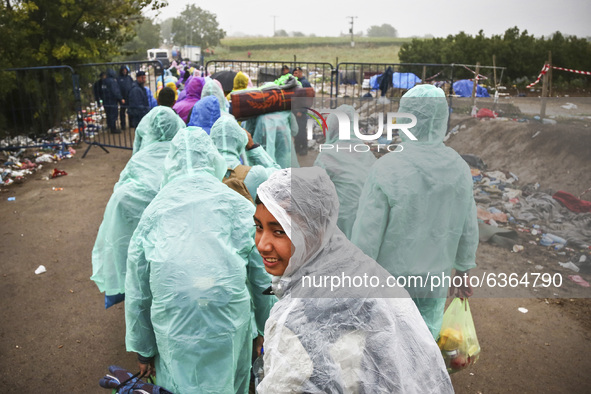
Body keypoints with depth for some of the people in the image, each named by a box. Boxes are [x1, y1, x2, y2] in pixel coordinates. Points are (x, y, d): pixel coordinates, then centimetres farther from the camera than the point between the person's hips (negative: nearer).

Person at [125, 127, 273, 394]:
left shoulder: (153, 212, 3)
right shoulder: (238, 205, -1)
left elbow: (137, 289, 8)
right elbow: (263, 278, 1)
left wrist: (143, 349, 20)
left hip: (173, 329, 1)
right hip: (230, 320, -1)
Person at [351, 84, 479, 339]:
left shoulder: (386, 170, -26)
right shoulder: (459, 168, -10)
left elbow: (366, 235, -22)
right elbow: (468, 231, 1)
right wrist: (463, 272, 16)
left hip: (390, 280, -4)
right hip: (434, 279, 4)